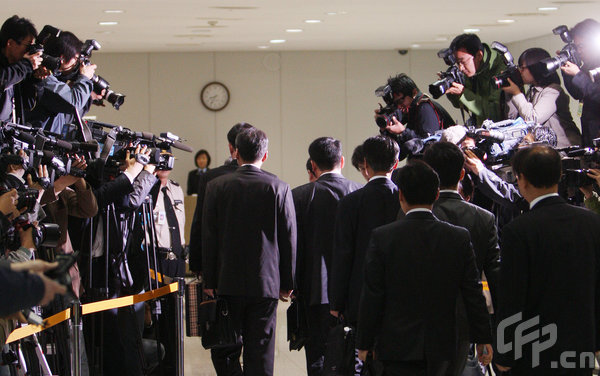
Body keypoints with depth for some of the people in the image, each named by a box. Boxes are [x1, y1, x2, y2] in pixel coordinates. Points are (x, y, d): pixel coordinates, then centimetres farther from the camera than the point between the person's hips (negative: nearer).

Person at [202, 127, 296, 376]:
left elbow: (208, 238, -1)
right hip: (265, 282, 0)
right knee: (261, 350, 4)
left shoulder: (216, 187, -3)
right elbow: (289, 239, -1)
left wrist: (209, 281, 5)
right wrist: (287, 283, 7)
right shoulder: (278, 188, -4)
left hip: (228, 283, 0)